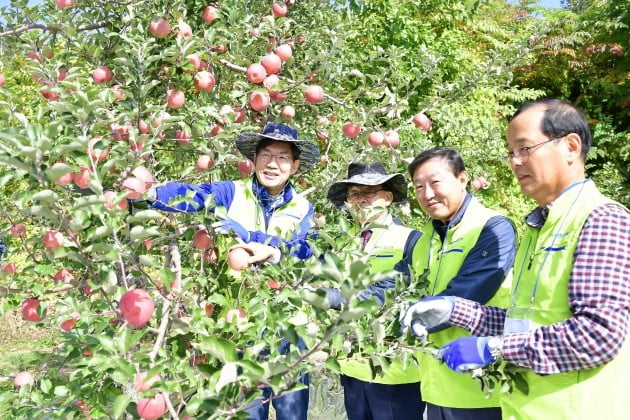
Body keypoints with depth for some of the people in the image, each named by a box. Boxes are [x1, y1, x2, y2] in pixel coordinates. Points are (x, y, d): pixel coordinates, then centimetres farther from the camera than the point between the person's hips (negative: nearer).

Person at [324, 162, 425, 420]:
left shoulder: (411, 240, -7)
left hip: (397, 371, -5)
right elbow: (325, 281, 3)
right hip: (354, 368, 6)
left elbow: (389, 292, -19)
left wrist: (328, 296, -22)